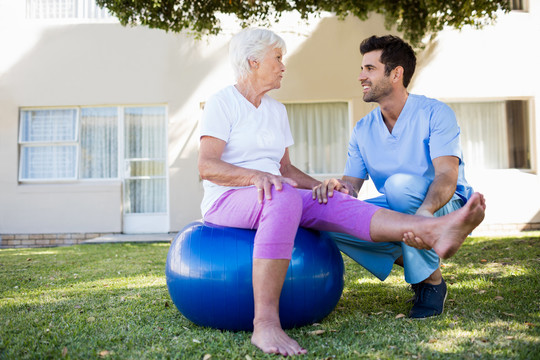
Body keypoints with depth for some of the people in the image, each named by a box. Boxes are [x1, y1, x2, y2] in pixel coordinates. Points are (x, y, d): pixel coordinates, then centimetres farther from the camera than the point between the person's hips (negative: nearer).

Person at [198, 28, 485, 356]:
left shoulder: (276, 110, 17)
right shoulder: (222, 102, -5)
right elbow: (207, 167, -16)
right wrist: (256, 176, -33)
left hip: (269, 199, 7)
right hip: (226, 202, -6)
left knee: (337, 204, -20)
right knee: (284, 198, -39)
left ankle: (433, 231, -41)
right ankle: (265, 324, -45)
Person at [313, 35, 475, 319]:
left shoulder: (435, 114, -12)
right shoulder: (363, 130, 3)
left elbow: (447, 176, -24)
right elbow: (352, 183, -4)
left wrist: (424, 211, -45)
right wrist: (337, 187, -29)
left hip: (445, 209, -5)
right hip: (398, 213, 5)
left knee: (400, 184, -37)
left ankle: (432, 281, -17)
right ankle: (411, 264, -2)